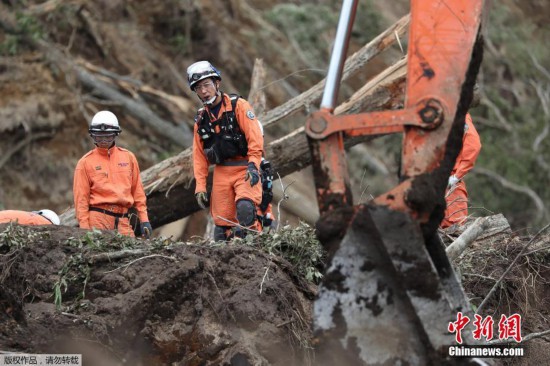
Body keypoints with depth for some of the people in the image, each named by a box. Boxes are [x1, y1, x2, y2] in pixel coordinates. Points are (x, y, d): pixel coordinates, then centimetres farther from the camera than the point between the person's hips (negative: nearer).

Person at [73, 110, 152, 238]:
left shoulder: (128, 157, 14)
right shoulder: (86, 162, 5)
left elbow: (137, 191, 16)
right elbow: (81, 198, 2)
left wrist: (144, 220, 11)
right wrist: (84, 228, -6)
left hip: (123, 221, 3)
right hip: (98, 219, -3)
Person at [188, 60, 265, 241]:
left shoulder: (238, 106, -3)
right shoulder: (201, 118, 13)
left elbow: (255, 137, -12)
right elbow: (199, 156, 16)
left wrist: (253, 165, -24)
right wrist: (200, 187, 8)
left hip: (245, 169, -5)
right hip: (221, 173, 5)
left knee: (245, 208, -29)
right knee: (221, 225, 0)